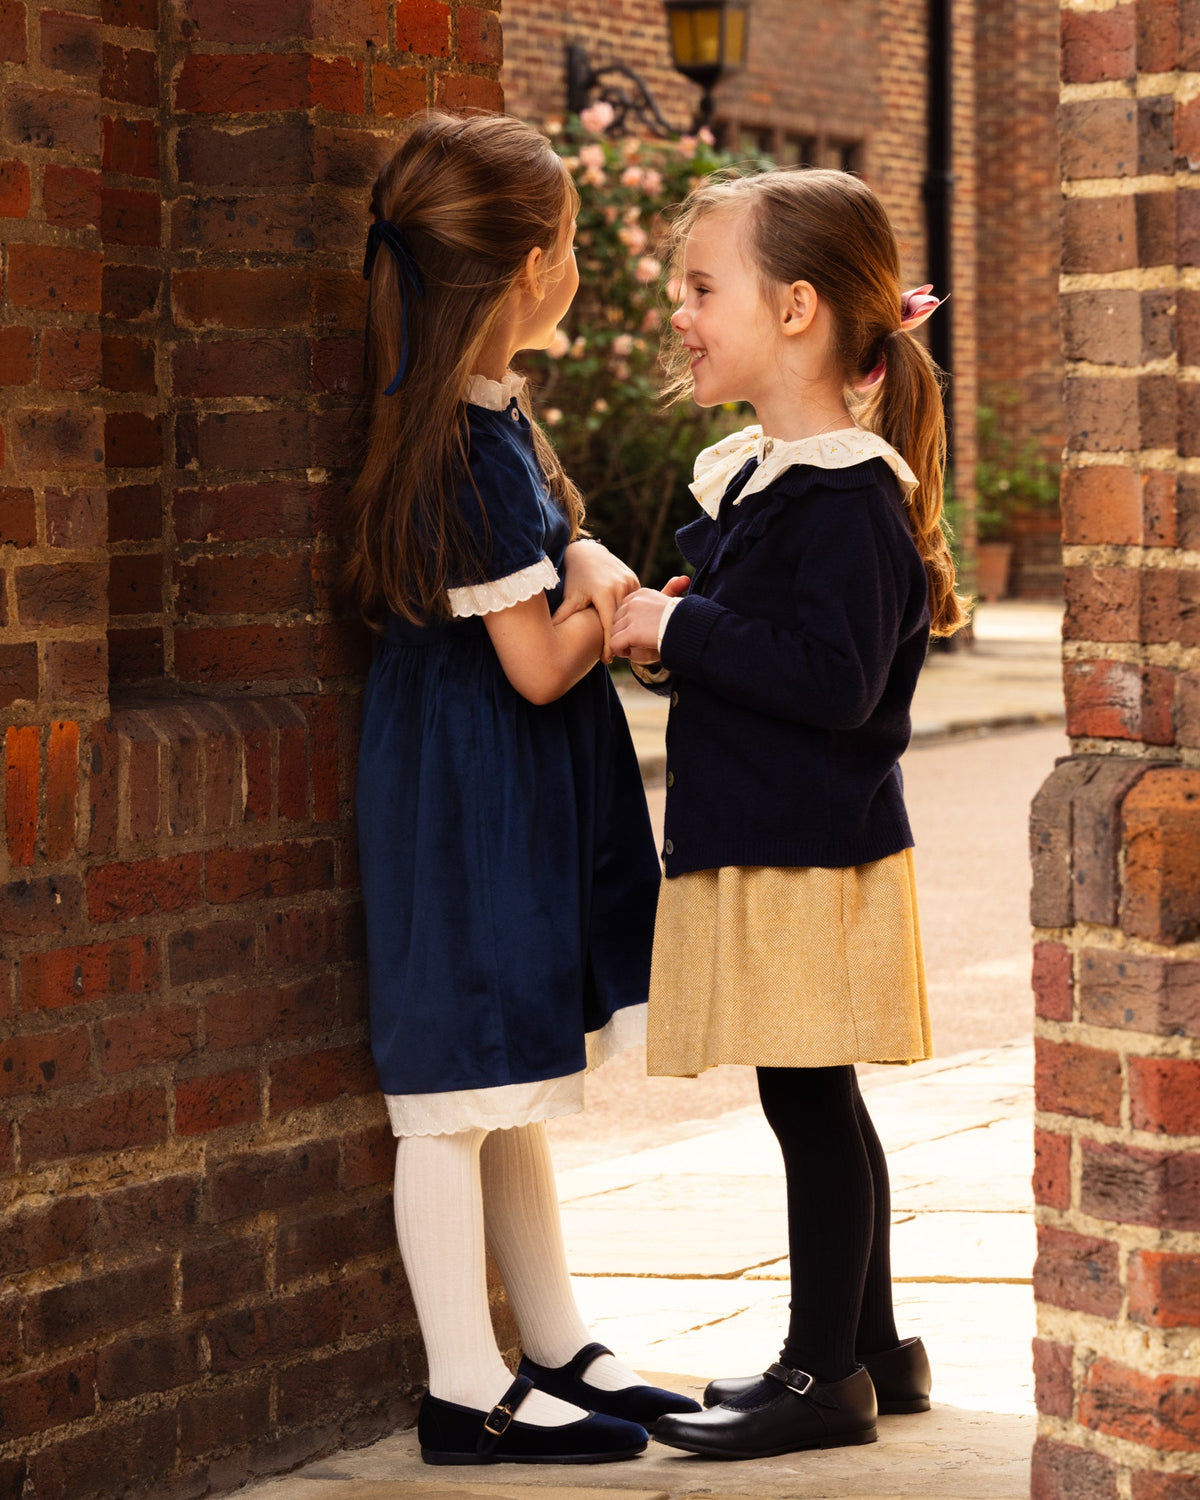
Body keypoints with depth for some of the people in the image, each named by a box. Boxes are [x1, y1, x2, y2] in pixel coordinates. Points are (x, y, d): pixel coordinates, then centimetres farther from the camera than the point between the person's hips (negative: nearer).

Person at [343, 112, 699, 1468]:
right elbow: (540, 664, -19)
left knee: (512, 1090, 17)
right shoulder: (478, 449, -21)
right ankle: (466, 1392, 3)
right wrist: (606, 602, -1)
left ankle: (558, 1351, 26)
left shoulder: (478, 413, 9)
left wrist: (583, 572, -2)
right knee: (463, 1087, -3)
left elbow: (560, 556, 20)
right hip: (471, 791, -10)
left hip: (517, 794, 10)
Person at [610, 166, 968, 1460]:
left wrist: (683, 629, -19)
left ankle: (824, 1371, 7)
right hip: (762, 842, 10)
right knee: (816, 1106, 16)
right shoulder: (751, 475, 13)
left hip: (810, 856, -10)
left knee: (808, 1099, -2)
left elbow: (835, 678, -26)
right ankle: (868, 1346, 27)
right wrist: (674, 643, 5)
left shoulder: (843, 495, -18)